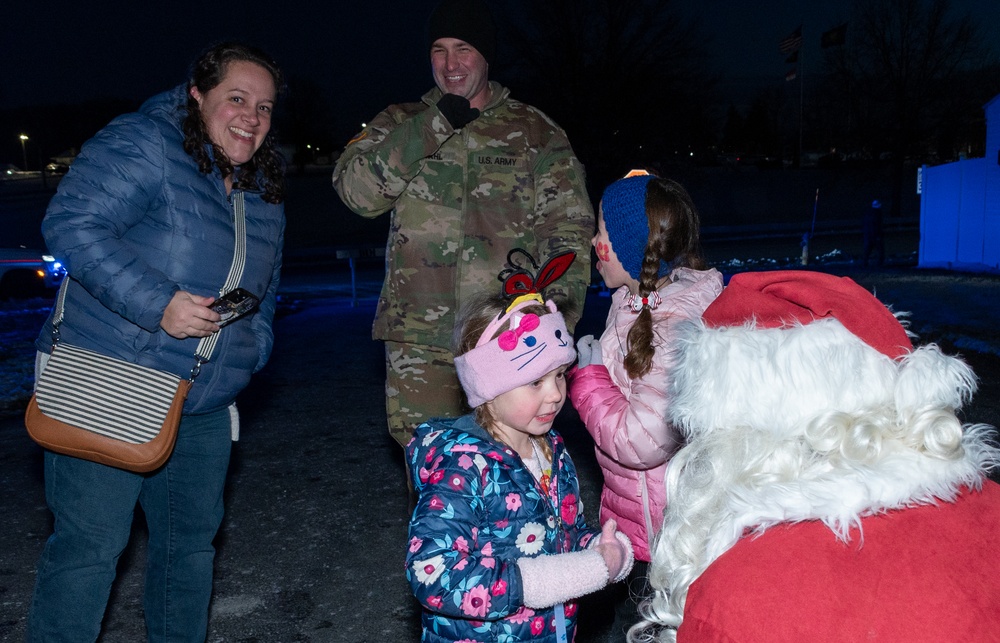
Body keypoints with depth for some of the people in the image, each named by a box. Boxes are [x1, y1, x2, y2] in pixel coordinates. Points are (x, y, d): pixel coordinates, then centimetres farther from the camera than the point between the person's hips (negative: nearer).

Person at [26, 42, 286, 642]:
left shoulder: (265, 193, 13)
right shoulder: (143, 142, -10)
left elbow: (265, 291, 23)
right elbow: (73, 224, -20)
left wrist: (252, 347, 7)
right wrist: (157, 303, -26)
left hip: (204, 407, 7)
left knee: (192, 540, 16)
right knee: (91, 544, -1)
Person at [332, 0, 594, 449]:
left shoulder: (535, 131, 10)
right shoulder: (401, 125, 13)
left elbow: (567, 226, 5)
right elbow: (356, 191, -4)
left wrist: (559, 307, -10)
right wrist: (434, 126, -10)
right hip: (418, 335, 1)